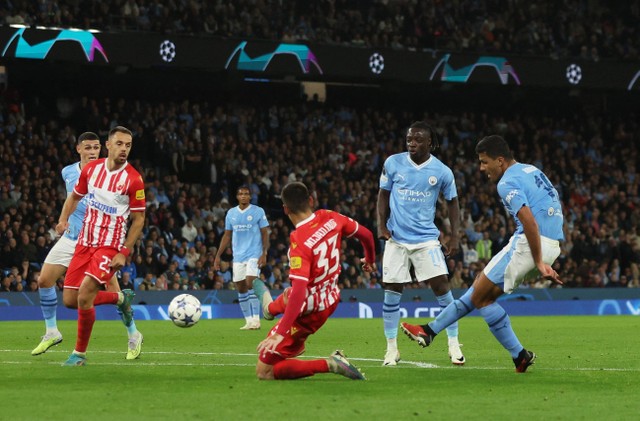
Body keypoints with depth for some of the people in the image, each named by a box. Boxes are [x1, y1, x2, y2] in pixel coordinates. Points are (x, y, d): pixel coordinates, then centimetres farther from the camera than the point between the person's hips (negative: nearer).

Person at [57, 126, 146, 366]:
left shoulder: (133, 179, -11)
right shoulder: (91, 169, 2)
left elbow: (138, 219, -6)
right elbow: (75, 196, 18)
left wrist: (124, 252, -13)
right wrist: (64, 218, -2)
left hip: (110, 247, -5)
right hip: (84, 242, 5)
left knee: (84, 296, -19)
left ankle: (79, 353, -2)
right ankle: (121, 299, 31)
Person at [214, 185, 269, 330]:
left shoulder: (258, 211, -1)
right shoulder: (231, 213, 10)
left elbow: (265, 233, -2)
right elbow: (227, 236, 14)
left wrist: (264, 253, -12)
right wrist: (218, 256, 9)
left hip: (254, 255, -5)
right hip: (238, 256, 5)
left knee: (250, 284, -17)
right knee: (241, 289, 3)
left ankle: (256, 319, -11)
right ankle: (248, 321, 10)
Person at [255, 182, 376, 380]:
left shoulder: (300, 242, -30)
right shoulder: (330, 218, -12)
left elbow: (299, 292, -36)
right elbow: (366, 234, 4)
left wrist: (280, 334, -36)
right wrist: (370, 260, 28)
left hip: (308, 311, -8)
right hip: (331, 299, 8)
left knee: (264, 371, -4)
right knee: (288, 295, 41)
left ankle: (329, 364, -12)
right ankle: (271, 308, 77)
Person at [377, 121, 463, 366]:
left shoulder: (442, 172, -4)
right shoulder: (393, 164, -2)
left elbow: (452, 202, 8)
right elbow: (384, 194, 10)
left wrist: (454, 236, 1)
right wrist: (382, 224, -3)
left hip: (426, 238, -1)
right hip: (396, 238, 1)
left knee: (441, 286, -9)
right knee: (391, 292, -1)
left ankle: (454, 345, 2)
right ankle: (391, 349, 9)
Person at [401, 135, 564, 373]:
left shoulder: (508, 183, -13)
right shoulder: (532, 171, 17)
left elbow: (530, 223, -24)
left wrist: (539, 262, -22)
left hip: (530, 244, -10)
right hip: (551, 244, 10)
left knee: (481, 297, 1)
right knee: (482, 287, 17)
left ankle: (519, 356, 2)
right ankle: (431, 331, 23)